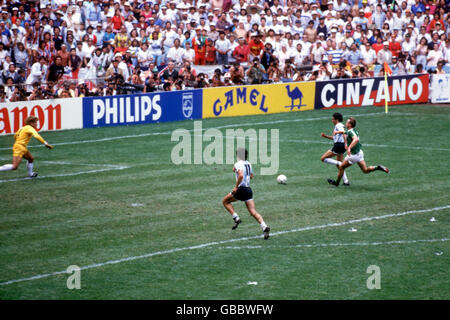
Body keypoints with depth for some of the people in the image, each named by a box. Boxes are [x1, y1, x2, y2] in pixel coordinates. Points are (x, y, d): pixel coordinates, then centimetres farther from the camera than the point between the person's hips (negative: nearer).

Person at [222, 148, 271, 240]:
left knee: (225, 201, 17)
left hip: (241, 189, -6)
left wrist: (236, 187, -17)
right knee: (253, 212, 1)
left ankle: (236, 218, 3)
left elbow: (241, 176, -27)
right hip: (249, 190, 6)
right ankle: (264, 227, -18)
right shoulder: (248, 164, 13)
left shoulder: (238, 164, -10)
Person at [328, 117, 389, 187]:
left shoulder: (350, 132, -23)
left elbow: (356, 139, -41)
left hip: (354, 155, -9)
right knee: (365, 170, 10)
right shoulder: (354, 131, 8)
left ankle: (336, 182, 21)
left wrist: (349, 148, -49)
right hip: (359, 152, 9)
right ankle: (378, 167, -7)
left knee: (341, 167, 9)